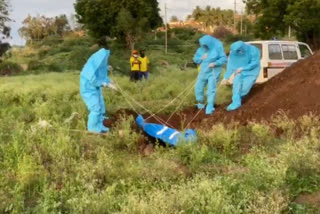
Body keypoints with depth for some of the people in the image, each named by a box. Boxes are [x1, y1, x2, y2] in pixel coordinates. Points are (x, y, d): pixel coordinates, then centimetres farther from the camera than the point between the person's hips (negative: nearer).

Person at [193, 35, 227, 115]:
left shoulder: (217, 47, -14)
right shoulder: (201, 48, -3)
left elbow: (224, 59, -12)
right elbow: (195, 59, 4)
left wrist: (215, 63, -25)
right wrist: (201, 58, -17)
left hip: (213, 72, -5)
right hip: (204, 71, 5)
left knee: (211, 89, -13)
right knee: (198, 88, 7)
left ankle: (210, 107, -4)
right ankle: (201, 103, 30)